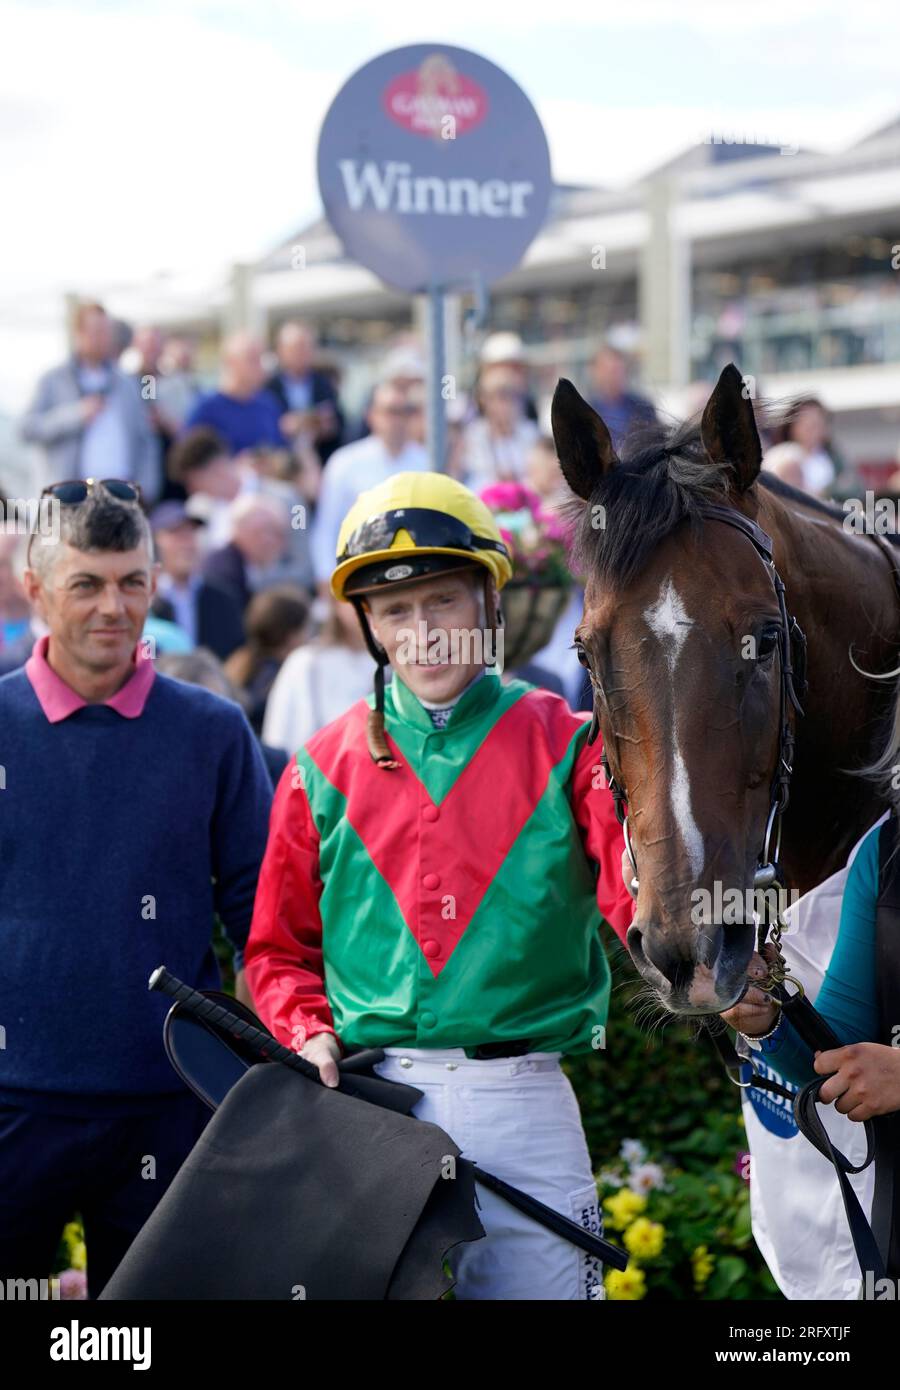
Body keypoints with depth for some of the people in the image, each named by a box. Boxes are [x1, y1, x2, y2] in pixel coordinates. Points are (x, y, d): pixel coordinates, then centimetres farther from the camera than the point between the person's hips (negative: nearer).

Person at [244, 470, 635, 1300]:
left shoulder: (567, 747, 2)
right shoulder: (324, 769, 9)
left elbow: (644, 891, -13)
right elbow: (278, 947, 16)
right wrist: (310, 1033, -4)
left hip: (521, 1106, -1)